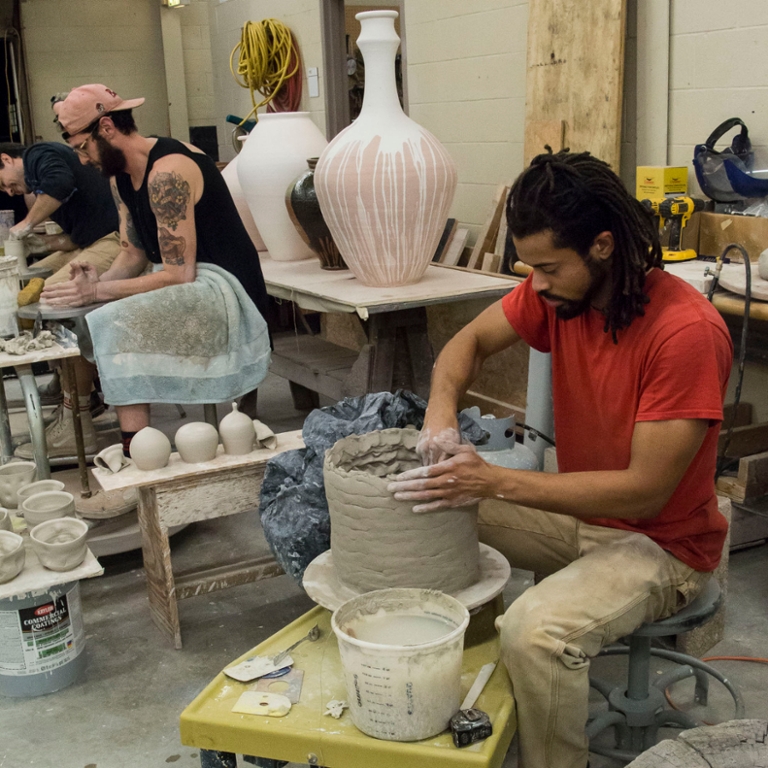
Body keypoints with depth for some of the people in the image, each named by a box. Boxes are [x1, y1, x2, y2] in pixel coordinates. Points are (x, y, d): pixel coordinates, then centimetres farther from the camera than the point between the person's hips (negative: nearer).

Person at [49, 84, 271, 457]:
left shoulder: (167, 172, -21)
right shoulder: (121, 176, 9)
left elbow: (179, 274, -24)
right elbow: (133, 253, 10)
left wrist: (97, 292, -22)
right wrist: (98, 282, -11)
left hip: (223, 288, -10)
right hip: (182, 278, 10)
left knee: (114, 326, -27)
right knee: (80, 320, 6)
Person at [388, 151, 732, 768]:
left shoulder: (687, 330, -28)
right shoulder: (559, 289, -8)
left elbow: (645, 490, -27)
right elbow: (471, 340, 7)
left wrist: (494, 482, -30)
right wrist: (441, 413, -16)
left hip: (663, 542, -7)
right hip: (580, 513, 7)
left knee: (536, 632, -32)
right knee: (432, 513, 2)